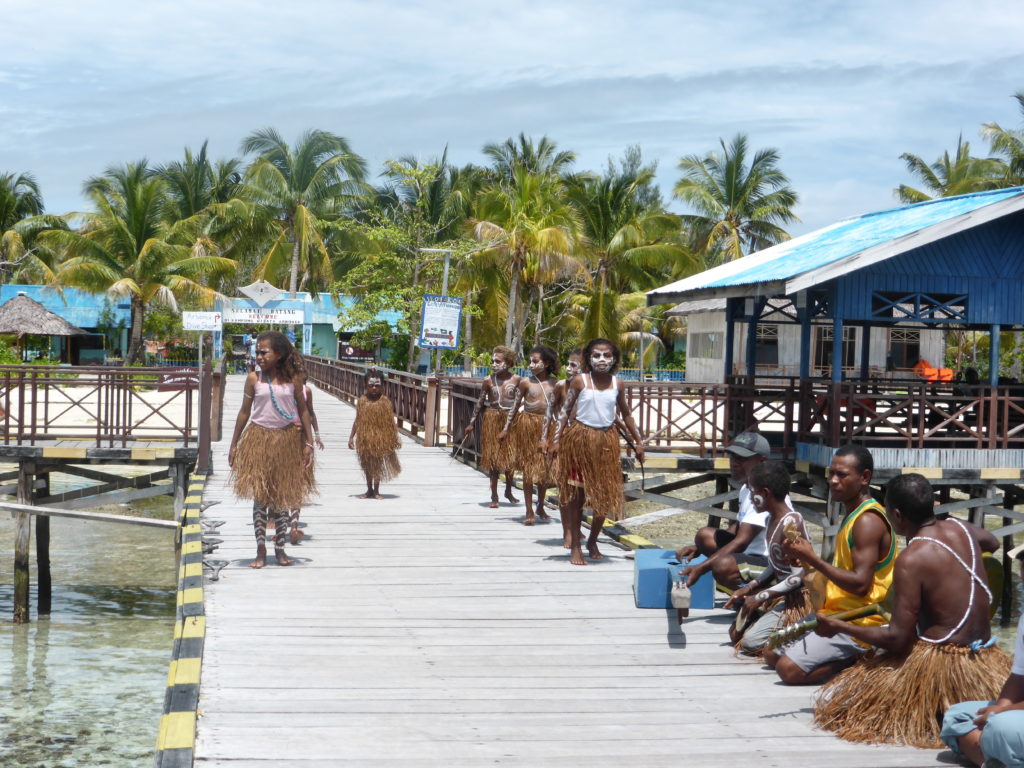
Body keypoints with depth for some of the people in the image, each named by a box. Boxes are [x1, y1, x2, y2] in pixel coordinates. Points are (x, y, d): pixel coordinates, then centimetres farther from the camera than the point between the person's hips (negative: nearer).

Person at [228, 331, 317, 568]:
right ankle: (261, 551, 4)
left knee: (282, 497, 8)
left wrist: (308, 443, 0)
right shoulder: (254, 379, -2)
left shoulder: (293, 379, -2)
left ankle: (280, 549, 18)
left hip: (287, 441, 0)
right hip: (259, 440, 0)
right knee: (260, 497, -1)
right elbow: (244, 412, 5)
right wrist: (234, 445, 6)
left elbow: (303, 411, 4)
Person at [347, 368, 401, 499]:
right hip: (365, 439, 2)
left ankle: (376, 490, 17)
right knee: (367, 464, 10)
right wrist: (351, 437, 3)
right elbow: (357, 420, 4)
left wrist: (395, 438, -2)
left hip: (381, 439, -2)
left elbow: (391, 421, -1)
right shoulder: (362, 400, -1)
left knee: (378, 464, 6)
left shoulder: (385, 401, -5)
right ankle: (369, 490, 23)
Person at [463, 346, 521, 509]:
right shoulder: (489, 380, -3)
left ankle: (508, 491, 27)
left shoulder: (516, 380, -3)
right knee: (493, 458, 4)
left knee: (511, 457, 7)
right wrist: (472, 422, 2)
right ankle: (494, 496, 11)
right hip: (492, 420, 0)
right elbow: (480, 402, 2)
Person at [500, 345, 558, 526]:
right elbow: (515, 406, 1)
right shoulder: (526, 382, -4)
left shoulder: (554, 384, 2)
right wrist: (506, 429, 2)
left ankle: (540, 507, 26)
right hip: (528, 425, -3)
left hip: (547, 427, 3)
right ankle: (529, 512, 5)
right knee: (528, 468, 0)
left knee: (545, 468, 9)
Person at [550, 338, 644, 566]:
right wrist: (557, 440, -6)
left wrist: (638, 442, 13)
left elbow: (625, 414, 13)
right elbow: (566, 410, -1)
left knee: (605, 494, 5)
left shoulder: (616, 384, 3)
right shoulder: (580, 381, -5)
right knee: (577, 495, 2)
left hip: (606, 440, 3)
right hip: (580, 438, -3)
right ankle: (575, 547, 9)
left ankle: (592, 541, 23)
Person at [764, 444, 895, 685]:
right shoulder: (853, 516, 15)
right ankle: (849, 655, 9)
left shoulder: (868, 521, -18)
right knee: (771, 654, 13)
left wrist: (813, 559, -19)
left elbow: (860, 584, -26)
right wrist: (805, 560, 5)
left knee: (789, 669, -20)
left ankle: (858, 659, -7)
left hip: (858, 624, -11)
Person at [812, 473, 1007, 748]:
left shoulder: (911, 560, -18)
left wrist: (836, 627, -8)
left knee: (832, 701, 1)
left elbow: (896, 639, -18)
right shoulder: (958, 527, 2)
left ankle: (933, 720, -9)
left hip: (938, 664, -8)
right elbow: (993, 543, 30)